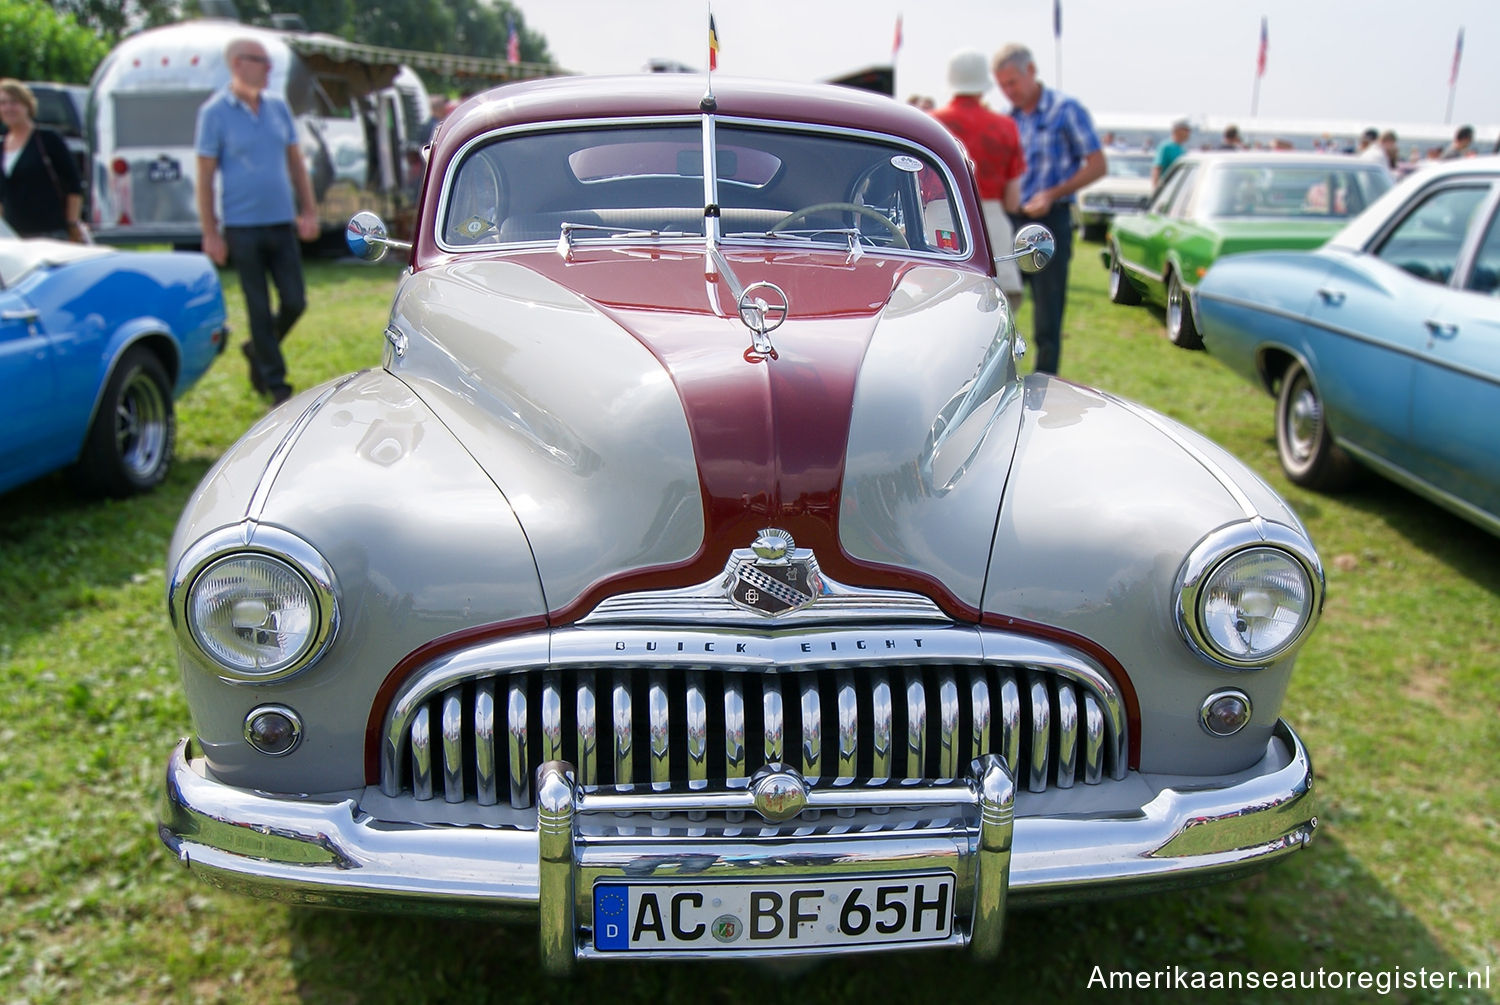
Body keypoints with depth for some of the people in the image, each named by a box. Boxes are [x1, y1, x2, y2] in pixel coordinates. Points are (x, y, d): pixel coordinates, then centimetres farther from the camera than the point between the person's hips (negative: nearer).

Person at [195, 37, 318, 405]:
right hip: (243, 226, -4)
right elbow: (205, 176, -6)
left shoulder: (278, 106, 9)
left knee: (295, 302, 3)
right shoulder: (215, 112, -5)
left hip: (282, 223, 4)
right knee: (259, 309, 1)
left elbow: (295, 161, 14)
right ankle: (276, 384, 11)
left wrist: (309, 211, 7)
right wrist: (210, 233, -9)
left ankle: (258, 350, 30)